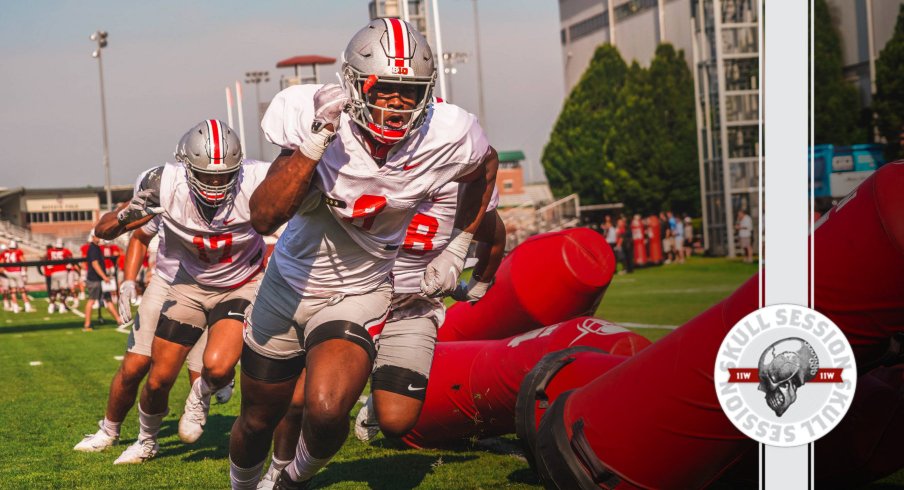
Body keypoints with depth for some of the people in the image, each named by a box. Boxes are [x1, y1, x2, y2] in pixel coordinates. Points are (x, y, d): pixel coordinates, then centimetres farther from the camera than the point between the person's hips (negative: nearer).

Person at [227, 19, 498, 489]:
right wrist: (315, 144, -40)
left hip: (358, 295, -1)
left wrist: (457, 249, 7)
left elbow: (485, 167, 7)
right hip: (290, 283, 1)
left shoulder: (444, 136, -19)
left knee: (327, 410, -26)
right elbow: (264, 217, -31)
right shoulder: (316, 119, -23)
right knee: (257, 422, 14)